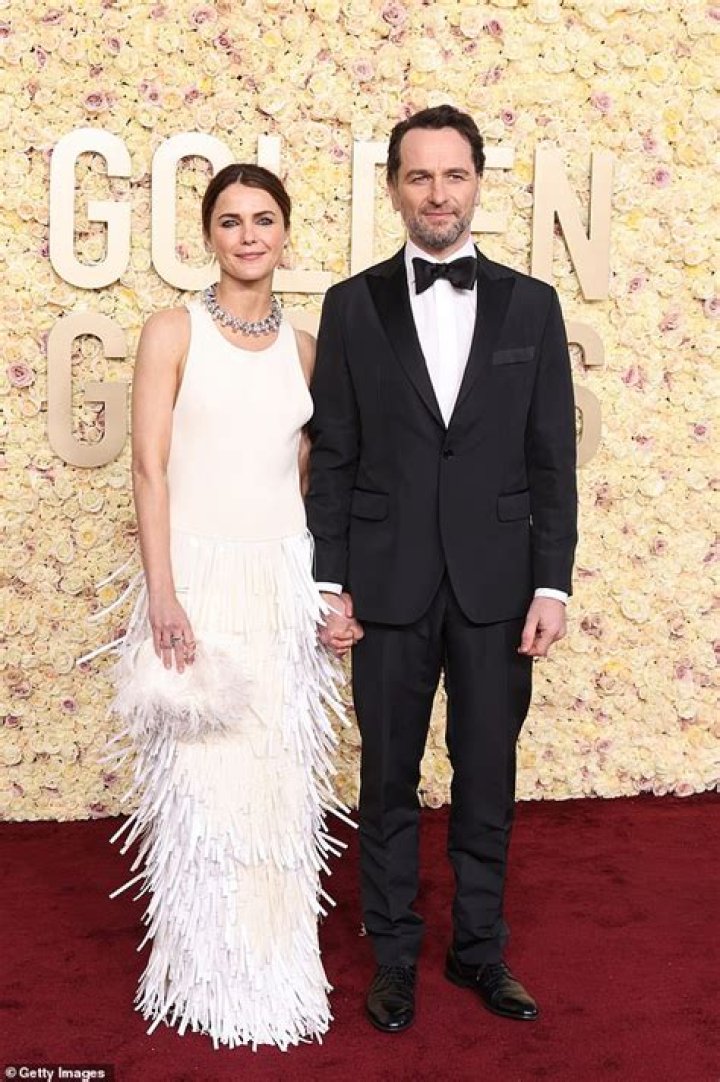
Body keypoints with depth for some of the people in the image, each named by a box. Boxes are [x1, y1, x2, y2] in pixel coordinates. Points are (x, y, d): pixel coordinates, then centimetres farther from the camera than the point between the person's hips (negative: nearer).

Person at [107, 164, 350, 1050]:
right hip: (201, 575, -4)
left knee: (281, 779, 9)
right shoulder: (173, 332, -3)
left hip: (285, 578, 4)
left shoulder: (302, 347, 10)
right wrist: (163, 595, -15)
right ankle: (206, 976, 20)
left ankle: (275, 964, 26)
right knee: (201, 781, 2)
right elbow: (148, 468, -8)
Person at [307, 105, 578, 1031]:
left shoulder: (531, 305, 4)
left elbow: (552, 459, 2)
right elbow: (332, 455, 1)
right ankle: (394, 956, 27)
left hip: (496, 584, 1)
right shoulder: (351, 305, 2)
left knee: (487, 779, 11)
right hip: (389, 582, 0)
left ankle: (479, 948, 29)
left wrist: (552, 584, -3)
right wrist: (331, 580, -4)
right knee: (388, 780, 10)